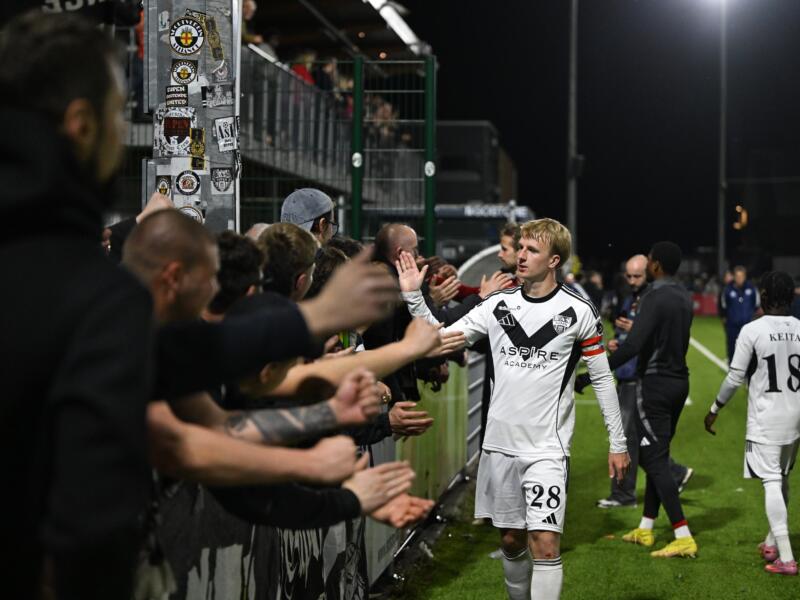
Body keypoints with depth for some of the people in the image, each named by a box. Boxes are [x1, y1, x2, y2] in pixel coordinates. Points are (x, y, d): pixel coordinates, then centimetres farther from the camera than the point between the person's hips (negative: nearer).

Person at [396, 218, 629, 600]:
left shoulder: (578, 312, -5)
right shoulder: (498, 305, 4)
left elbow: (602, 378, 2)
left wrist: (617, 443, 2)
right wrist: (413, 297, -7)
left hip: (547, 448, -4)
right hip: (499, 443, 4)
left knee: (545, 543, -13)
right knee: (510, 540, 13)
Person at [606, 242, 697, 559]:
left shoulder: (655, 298, -18)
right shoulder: (683, 297, 8)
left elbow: (632, 345, -27)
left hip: (656, 384, -9)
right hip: (679, 380, 9)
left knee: (655, 460, -5)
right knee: (657, 456, 16)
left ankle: (683, 537, -10)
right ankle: (645, 529, 24)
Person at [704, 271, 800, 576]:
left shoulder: (752, 330, -12)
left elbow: (735, 377, -9)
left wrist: (714, 409, 4)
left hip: (765, 420, -5)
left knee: (772, 482, -4)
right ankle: (772, 543, 33)